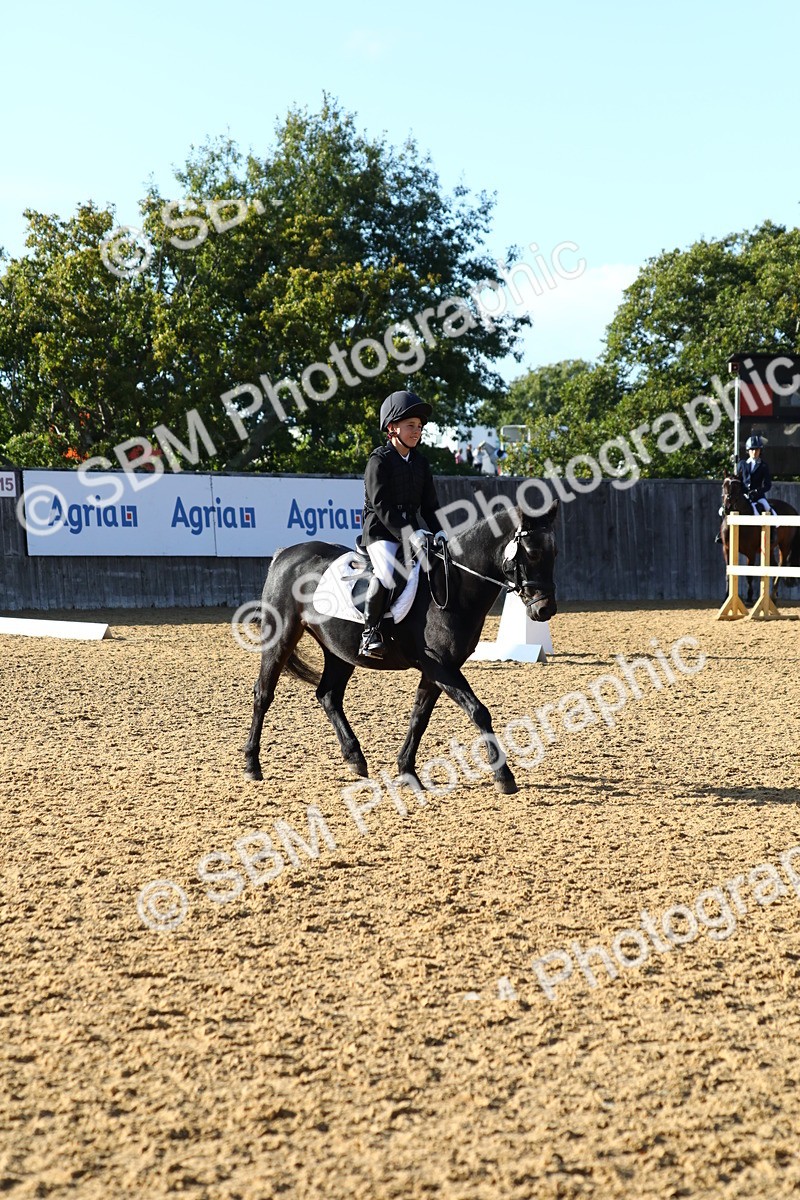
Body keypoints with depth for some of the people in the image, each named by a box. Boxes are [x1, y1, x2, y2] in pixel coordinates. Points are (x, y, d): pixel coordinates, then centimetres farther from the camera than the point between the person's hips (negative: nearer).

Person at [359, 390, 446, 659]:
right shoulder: (379, 460, -8)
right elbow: (381, 505, -17)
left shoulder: (421, 463, 13)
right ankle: (370, 631, -19)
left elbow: (429, 505, 13)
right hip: (381, 532, -7)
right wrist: (410, 534, -25)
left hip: (412, 531, 7)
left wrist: (439, 532, -5)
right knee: (387, 574, -31)